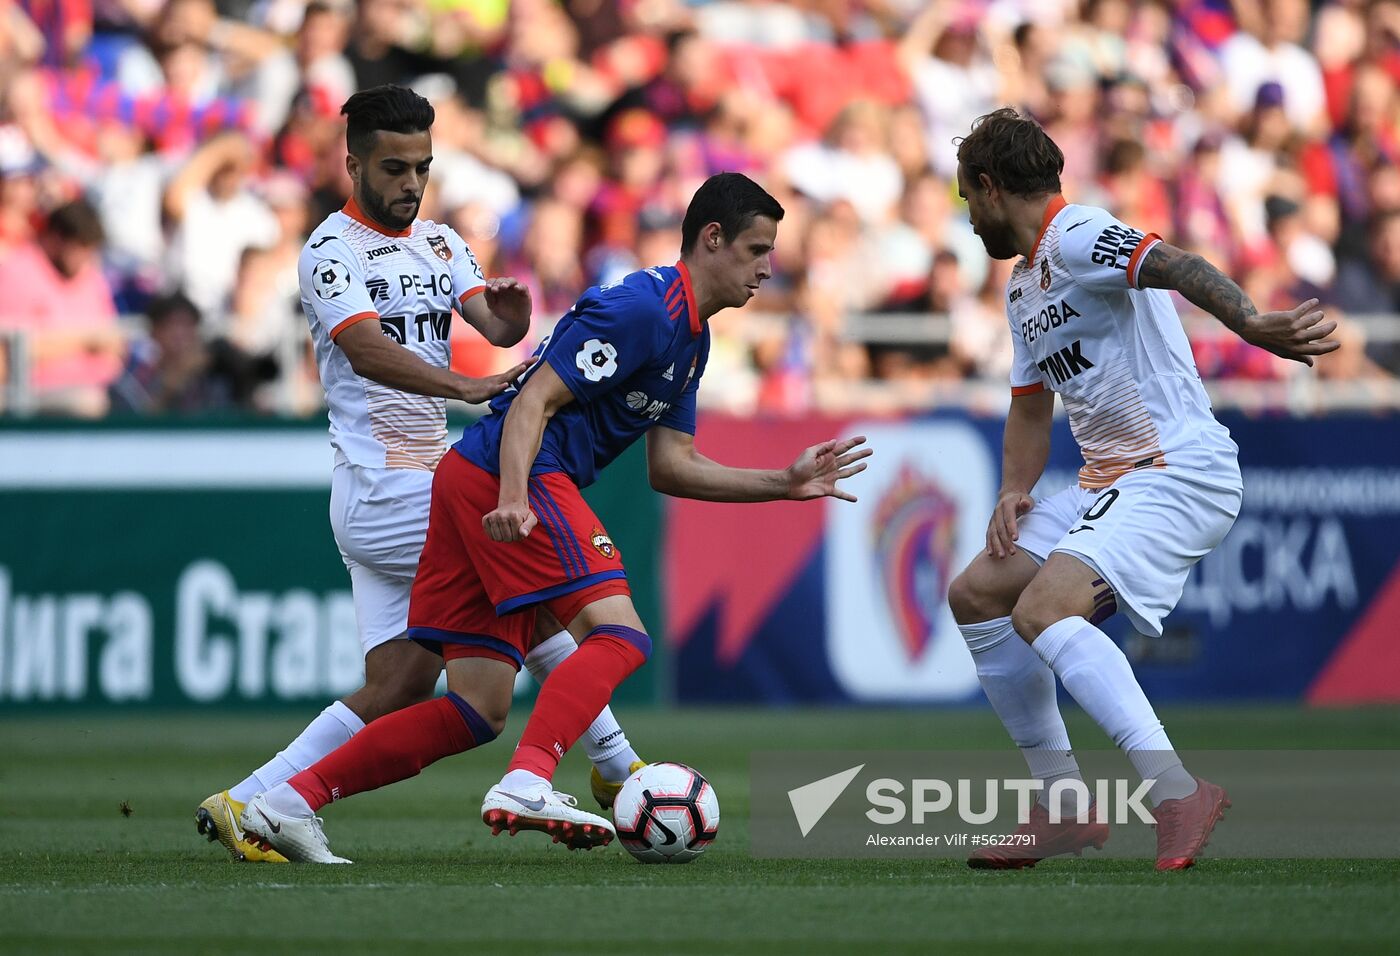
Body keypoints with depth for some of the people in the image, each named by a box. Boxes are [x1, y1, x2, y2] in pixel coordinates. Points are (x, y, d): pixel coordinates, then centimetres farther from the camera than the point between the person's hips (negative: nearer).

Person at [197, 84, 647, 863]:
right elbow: (367, 351, -25)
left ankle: (246, 805, 4)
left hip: (428, 478, 8)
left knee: (397, 694, 1)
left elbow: (491, 324, 0)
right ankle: (616, 769, 4)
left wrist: (512, 318, -25)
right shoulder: (332, 251, -9)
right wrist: (468, 387, -39)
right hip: (383, 486, -8)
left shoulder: (439, 242, 15)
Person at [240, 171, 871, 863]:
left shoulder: (690, 339, 20)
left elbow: (669, 466, 20)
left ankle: (290, 802, 3)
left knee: (478, 711, 5)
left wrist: (788, 483, 16)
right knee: (618, 636, -19)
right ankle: (525, 786, -34)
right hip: (507, 476, -10)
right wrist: (514, 496, -31)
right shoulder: (642, 309, -11)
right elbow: (534, 401, -17)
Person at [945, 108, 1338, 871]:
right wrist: (1014, 493, 8)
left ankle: (1178, 797, -31)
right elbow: (1031, 407, 27)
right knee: (976, 595, 9)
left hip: (1180, 472, -10)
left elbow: (1174, 266, -32)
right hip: (1107, 483, 10)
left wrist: (1251, 325, -51)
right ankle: (1063, 812, 11)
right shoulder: (1024, 284, 20)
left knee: (1042, 609, -27)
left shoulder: (1075, 238, -13)